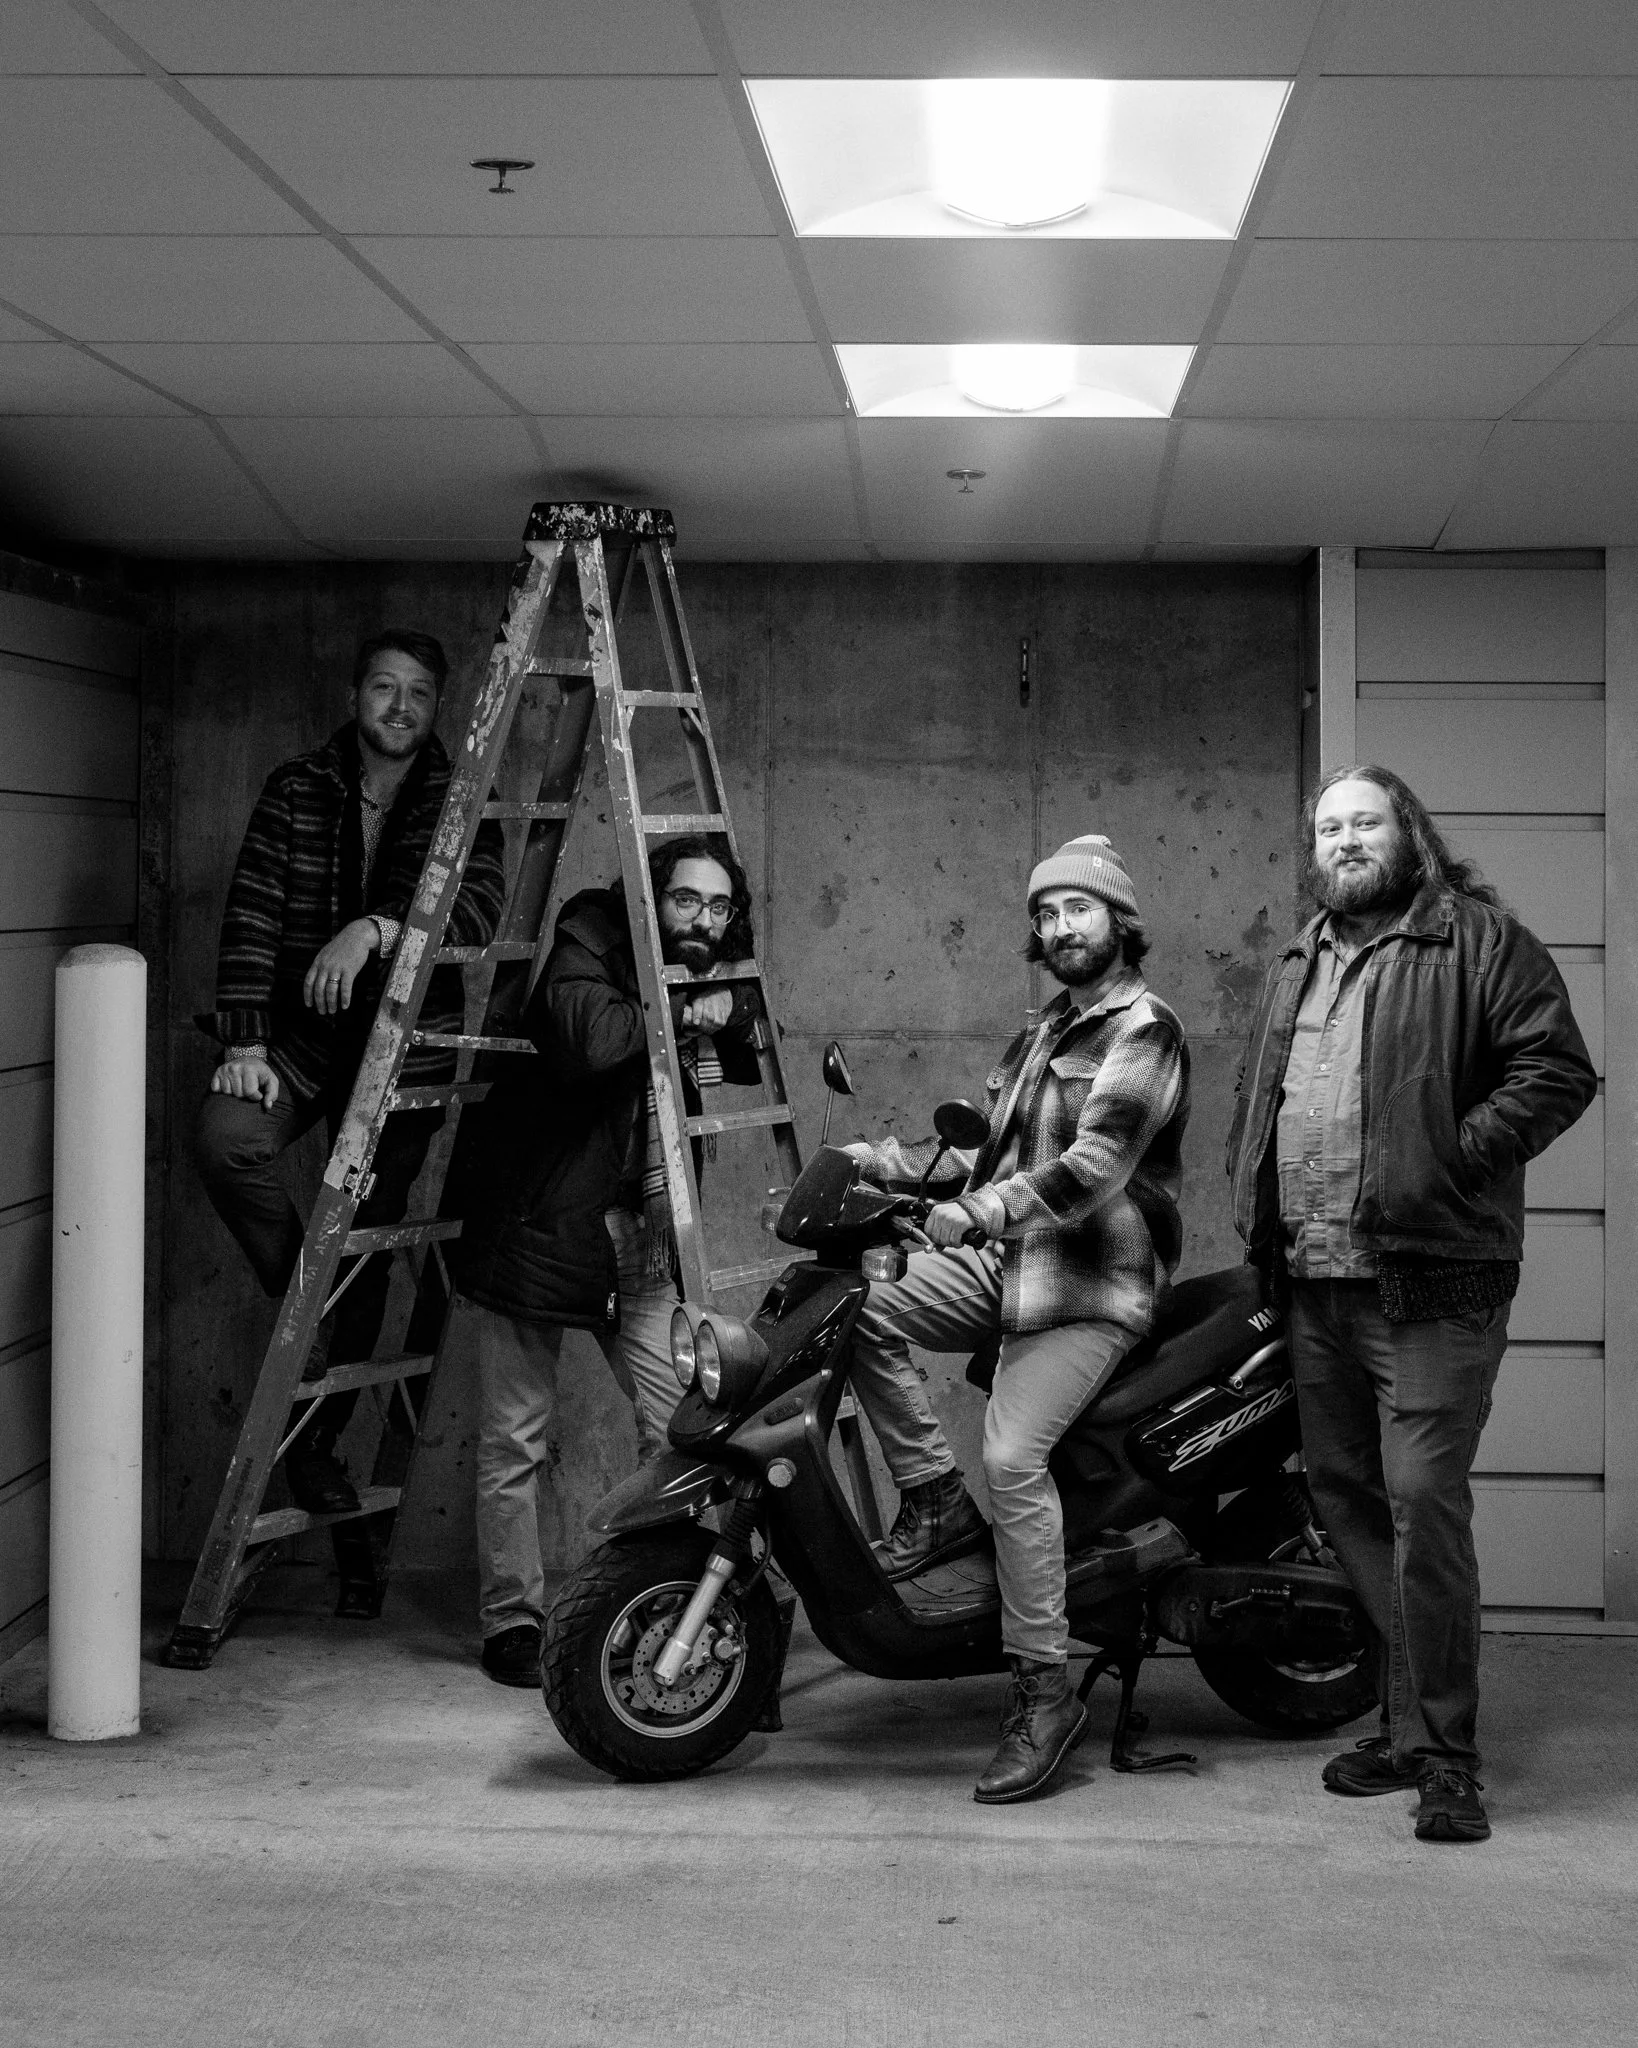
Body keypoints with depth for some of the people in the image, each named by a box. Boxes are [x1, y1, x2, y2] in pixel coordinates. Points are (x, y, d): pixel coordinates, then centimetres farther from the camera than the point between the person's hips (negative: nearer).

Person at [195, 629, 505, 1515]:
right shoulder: (296, 791, 2)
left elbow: (479, 909, -16)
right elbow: (251, 913, -4)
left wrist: (375, 928, -33)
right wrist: (244, 1039, -14)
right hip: (300, 1029, 0)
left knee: (364, 1236, 2)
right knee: (225, 1140, -29)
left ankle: (319, 1438, 15)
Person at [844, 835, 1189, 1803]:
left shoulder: (1143, 1032, -8)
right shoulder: (1044, 1033, 23)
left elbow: (1096, 1164, -21)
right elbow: (990, 1148, 22)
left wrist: (985, 1207, -34)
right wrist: (883, 1162, 7)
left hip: (1095, 1284, -8)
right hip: (1010, 1262, 9)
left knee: (1012, 1452, -23)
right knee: (863, 1311, -13)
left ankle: (1046, 1693, -17)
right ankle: (938, 1498, -1)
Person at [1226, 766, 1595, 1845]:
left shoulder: (1480, 941, -1)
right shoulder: (1298, 964, 21)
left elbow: (1558, 1071, -8)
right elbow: (1257, 1100, 29)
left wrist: (1453, 1159, -17)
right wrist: (1260, 1217, 15)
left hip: (1431, 1279, -7)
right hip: (1316, 1281, 8)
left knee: (1422, 1501, -13)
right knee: (1347, 1499, 11)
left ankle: (1444, 1753, -5)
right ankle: (1413, 1723, 22)